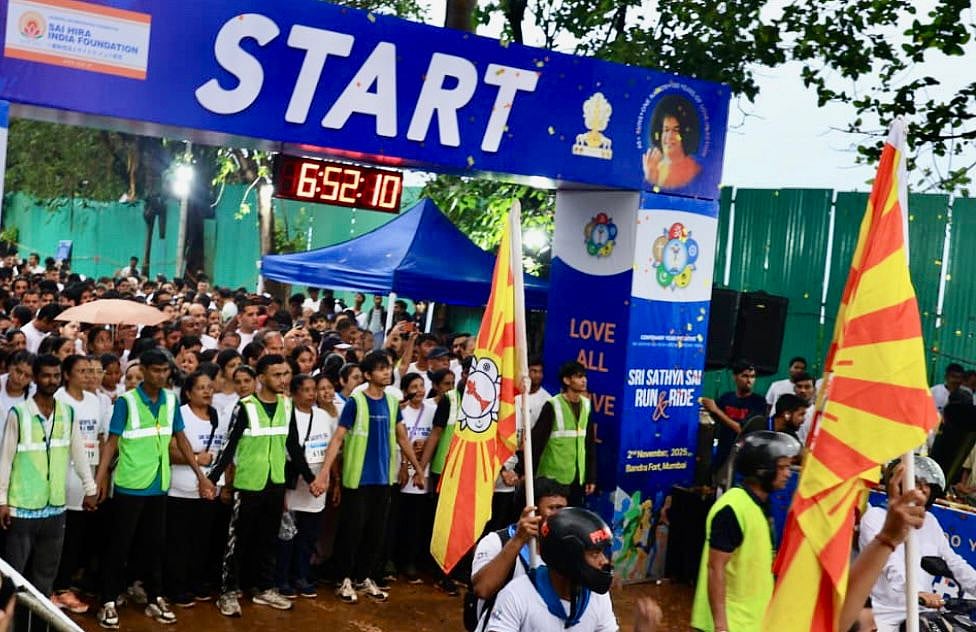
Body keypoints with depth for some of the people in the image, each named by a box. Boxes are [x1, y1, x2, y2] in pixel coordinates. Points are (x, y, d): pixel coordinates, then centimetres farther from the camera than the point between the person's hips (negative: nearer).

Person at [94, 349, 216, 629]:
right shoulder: (126, 401, -10)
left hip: (159, 485, 4)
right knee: (120, 544, 4)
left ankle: (155, 599, 24)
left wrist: (201, 475, 7)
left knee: (154, 543, 13)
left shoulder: (171, 400, 3)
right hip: (130, 485, -4)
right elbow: (112, 442, -8)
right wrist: (98, 480, -15)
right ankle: (109, 602, 14)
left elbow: (181, 439, 9)